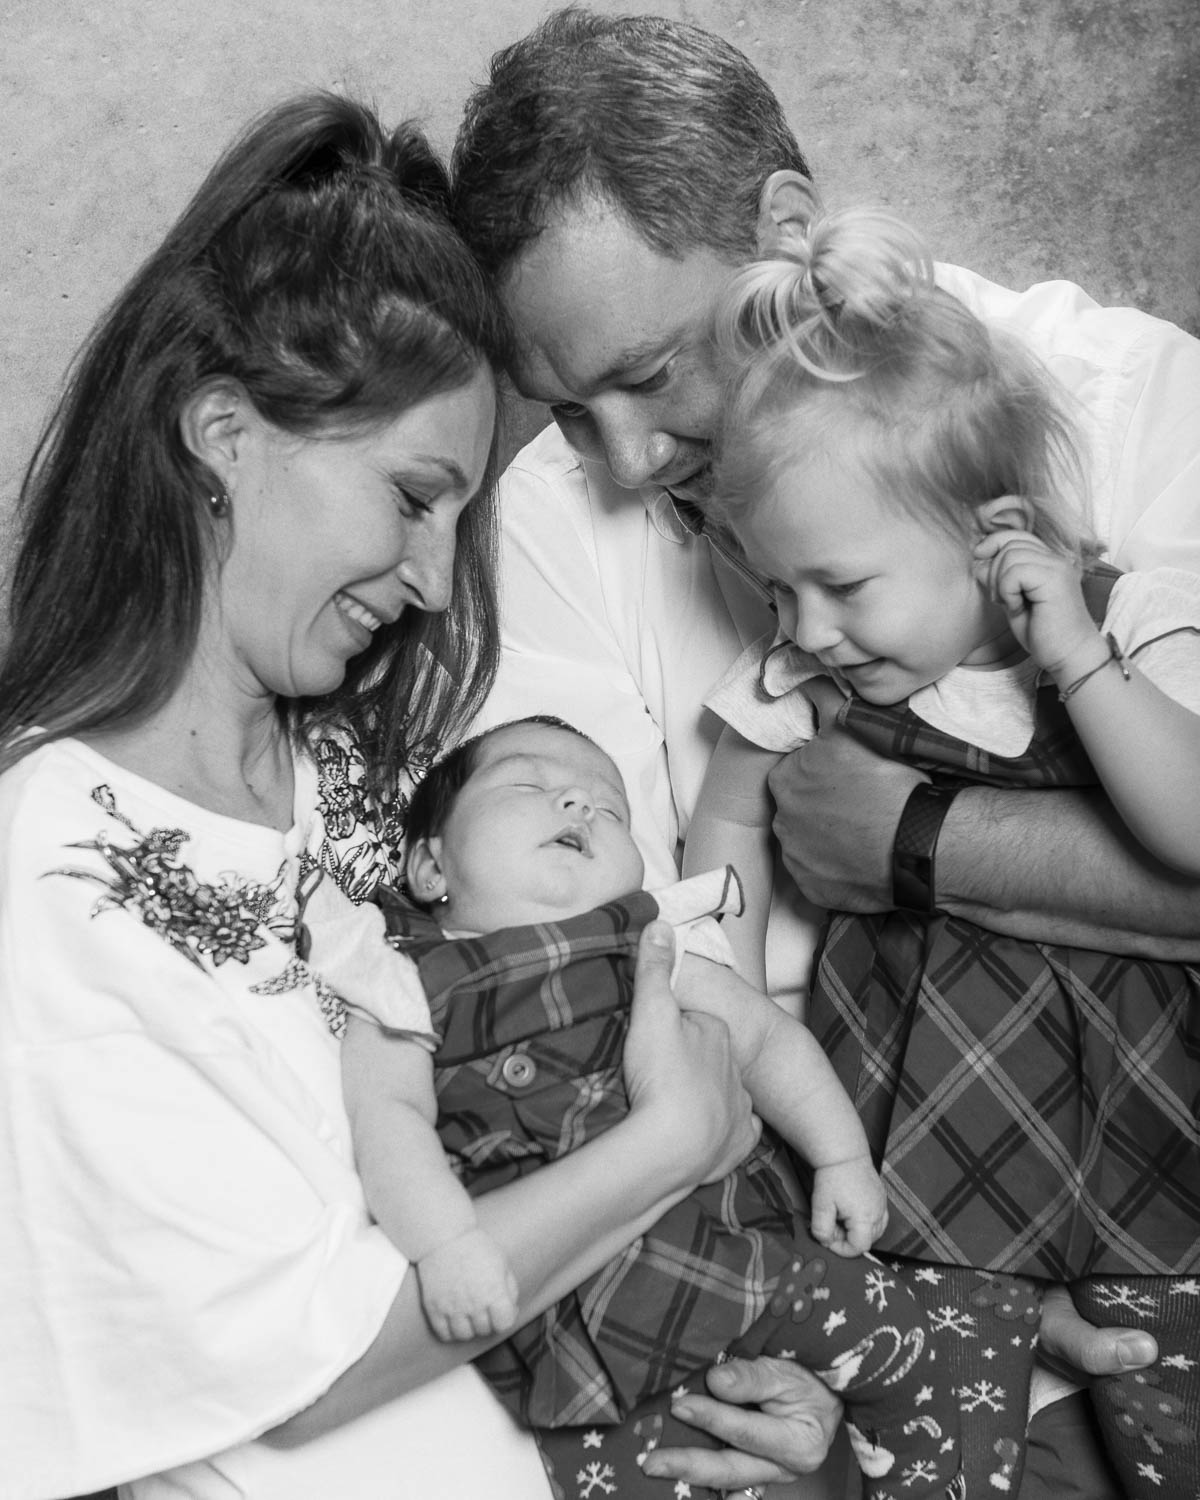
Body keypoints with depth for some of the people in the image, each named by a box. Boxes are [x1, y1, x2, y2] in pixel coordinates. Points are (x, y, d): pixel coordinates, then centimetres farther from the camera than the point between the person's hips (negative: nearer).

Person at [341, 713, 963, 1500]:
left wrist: (842, 1155, 3)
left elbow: (764, 1034, 13)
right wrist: (447, 1241, -26)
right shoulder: (405, 983, 1)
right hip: (560, 1301, -2)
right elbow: (387, 1113, -12)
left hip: (737, 1241, 3)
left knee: (889, 1330, -1)